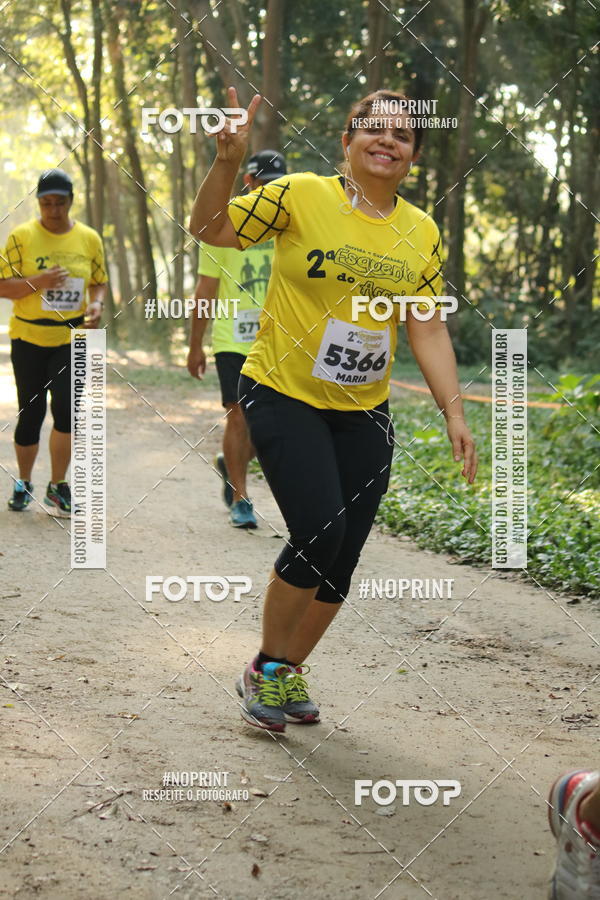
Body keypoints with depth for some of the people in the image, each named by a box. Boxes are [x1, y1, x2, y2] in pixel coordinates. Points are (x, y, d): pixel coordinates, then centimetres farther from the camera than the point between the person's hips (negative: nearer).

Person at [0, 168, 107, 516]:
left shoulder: (89, 238, 3)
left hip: (72, 338, 1)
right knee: (31, 413, 6)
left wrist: (96, 304, -9)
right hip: (29, 337, -1)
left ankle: (58, 487, 2)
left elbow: (100, 282, 13)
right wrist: (38, 282, -22)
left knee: (66, 409, -12)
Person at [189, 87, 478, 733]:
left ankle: (289, 670, 27)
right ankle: (264, 669, 6)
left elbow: (427, 328, 6)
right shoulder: (301, 195, -8)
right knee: (319, 533, -17)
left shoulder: (422, 233, 5)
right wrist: (226, 163, -21)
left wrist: (453, 413, -1)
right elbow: (210, 229, -4)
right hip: (284, 395, -5)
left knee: (342, 557, 4)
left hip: (362, 412, 5)